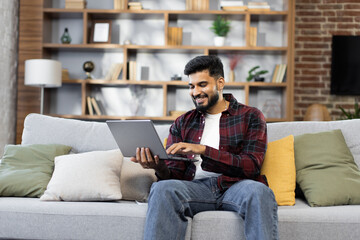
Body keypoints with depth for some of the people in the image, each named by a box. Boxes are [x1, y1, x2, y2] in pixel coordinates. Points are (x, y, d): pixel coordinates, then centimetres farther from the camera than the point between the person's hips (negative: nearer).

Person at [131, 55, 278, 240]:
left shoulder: (250, 116, 11)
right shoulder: (182, 123, 21)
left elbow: (252, 166, -4)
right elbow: (174, 174, 13)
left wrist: (203, 150, -15)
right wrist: (159, 167, -12)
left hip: (235, 186, -2)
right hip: (196, 187, 2)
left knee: (258, 190, -37)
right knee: (162, 188, -31)